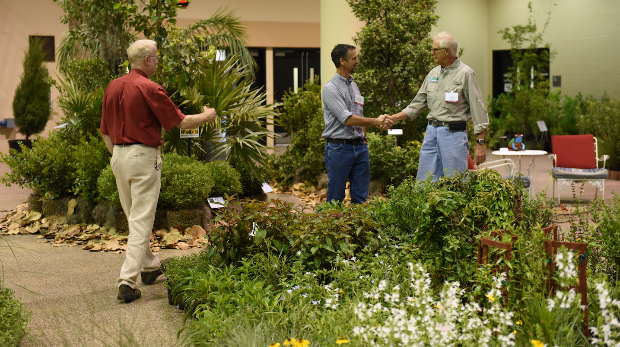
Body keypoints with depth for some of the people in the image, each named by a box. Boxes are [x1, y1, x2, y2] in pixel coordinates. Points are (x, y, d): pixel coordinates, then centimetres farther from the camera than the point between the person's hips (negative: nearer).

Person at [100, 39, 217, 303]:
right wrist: (207, 116, 8)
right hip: (144, 156, -8)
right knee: (141, 220, -5)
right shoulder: (149, 89, -14)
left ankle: (149, 266, 36)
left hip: (119, 156, 8)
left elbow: (105, 132, 13)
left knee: (134, 217, 20)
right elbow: (180, 121, -9)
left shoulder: (112, 87, 8)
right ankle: (128, 281, -11)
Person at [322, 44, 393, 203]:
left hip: (359, 147, 7)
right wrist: (376, 122, -13)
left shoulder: (354, 86, 16)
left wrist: (363, 138, 10)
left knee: (361, 197, 6)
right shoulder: (330, 88, -10)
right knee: (336, 198, -1)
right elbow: (347, 119, -17)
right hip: (339, 147, -7)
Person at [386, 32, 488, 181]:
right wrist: (393, 118, 8)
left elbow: (478, 109, -7)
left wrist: (480, 144, -11)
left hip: (453, 133, -6)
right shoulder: (433, 74, 13)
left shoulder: (465, 73, -5)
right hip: (431, 132, 7)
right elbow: (417, 103, 19)